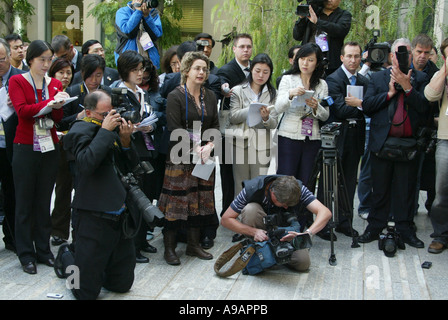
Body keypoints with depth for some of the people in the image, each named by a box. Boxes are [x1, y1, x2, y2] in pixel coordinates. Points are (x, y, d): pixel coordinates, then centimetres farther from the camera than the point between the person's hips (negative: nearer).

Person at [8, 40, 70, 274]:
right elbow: (22, 110, -15)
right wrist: (50, 102, -22)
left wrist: (58, 106, -18)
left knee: (44, 200, 8)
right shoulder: (17, 81, -1)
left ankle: (43, 249, 18)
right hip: (25, 148, -3)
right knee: (25, 201, 1)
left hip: (49, 148, 3)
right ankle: (26, 254, 9)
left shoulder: (55, 84, 10)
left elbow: (58, 119, 2)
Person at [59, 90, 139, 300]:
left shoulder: (113, 128, 11)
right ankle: (66, 257, 30)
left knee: (123, 285, 14)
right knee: (86, 293, 3)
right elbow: (86, 163, -27)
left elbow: (130, 167, 12)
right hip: (94, 217, -6)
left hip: (119, 215, 7)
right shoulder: (81, 130, -8)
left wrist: (126, 141, -5)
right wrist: (105, 130, -22)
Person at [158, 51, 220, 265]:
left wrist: (209, 146, -9)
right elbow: (175, 130, -13)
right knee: (176, 200, -4)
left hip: (204, 158, 6)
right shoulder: (175, 96, -6)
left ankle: (194, 245, 20)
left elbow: (215, 126, 9)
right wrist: (195, 149, -17)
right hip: (180, 158, -5)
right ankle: (169, 248, 7)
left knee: (200, 199, 9)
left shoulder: (210, 97, 11)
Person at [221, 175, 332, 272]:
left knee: (303, 263, -24)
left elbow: (325, 213, -35)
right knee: (251, 209, -35)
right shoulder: (252, 189, -30)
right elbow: (225, 219, -25)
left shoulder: (297, 189, -27)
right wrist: (254, 231, -40)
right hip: (260, 231, -1)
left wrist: (306, 234, -53)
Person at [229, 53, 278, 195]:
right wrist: (251, 110, -17)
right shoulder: (238, 90, 5)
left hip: (262, 146, 1)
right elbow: (233, 117, -4)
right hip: (241, 143, -1)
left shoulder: (272, 94, 9)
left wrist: (266, 118, -19)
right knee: (241, 186, 4)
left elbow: (274, 124, 2)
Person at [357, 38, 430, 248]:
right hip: (382, 142, 0)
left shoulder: (420, 79, 7)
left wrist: (407, 87, -15)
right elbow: (366, 106, -2)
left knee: (406, 189, 6)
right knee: (380, 188, 8)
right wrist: (390, 93, -10)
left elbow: (424, 107, -7)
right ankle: (375, 226, 19)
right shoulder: (378, 78, 9)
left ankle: (404, 228, 18)